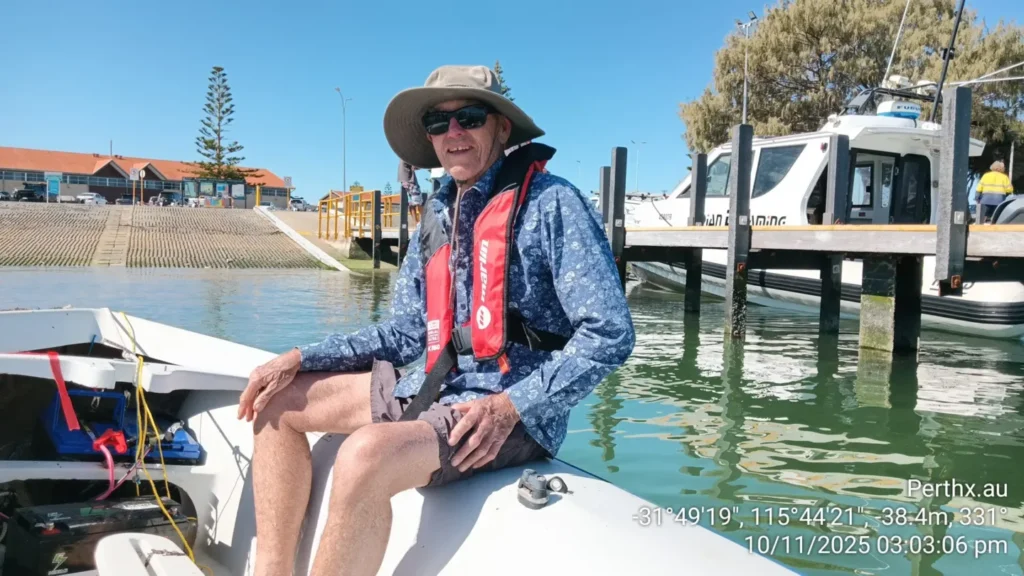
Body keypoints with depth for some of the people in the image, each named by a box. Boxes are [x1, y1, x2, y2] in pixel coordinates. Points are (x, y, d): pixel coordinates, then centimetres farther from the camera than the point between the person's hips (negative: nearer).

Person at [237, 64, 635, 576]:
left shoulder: (550, 203, -12)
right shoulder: (436, 215, 10)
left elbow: (610, 334, -16)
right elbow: (407, 333, 13)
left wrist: (510, 406, -22)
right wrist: (299, 359, 5)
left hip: (514, 411, -8)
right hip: (431, 387, 8)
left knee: (365, 454, -33)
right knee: (280, 400, 9)